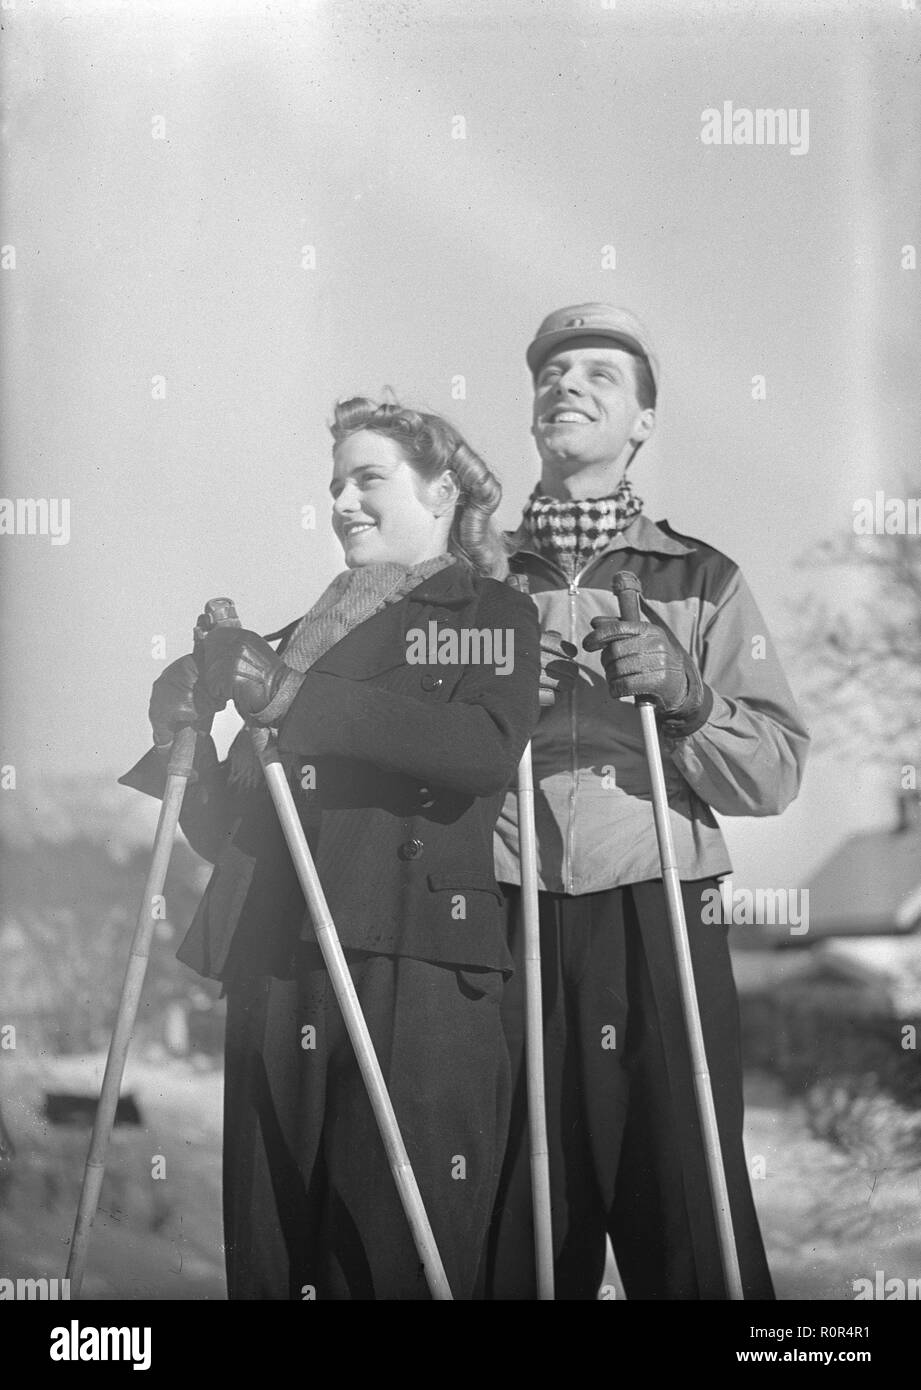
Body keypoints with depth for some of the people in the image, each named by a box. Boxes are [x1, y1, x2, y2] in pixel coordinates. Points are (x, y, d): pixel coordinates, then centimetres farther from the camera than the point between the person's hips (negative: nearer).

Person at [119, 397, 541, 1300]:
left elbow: (487, 751, -16)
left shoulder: (494, 616, 7)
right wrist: (184, 739, 3)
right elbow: (232, 833, 21)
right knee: (271, 1254, 5)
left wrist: (297, 699, -18)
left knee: (405, 1256, -7)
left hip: (420, 982, -5)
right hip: (277, 980, 5)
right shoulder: (309, 636, 22)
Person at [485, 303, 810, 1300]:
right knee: (515, 1231, 4)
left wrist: (687, 697, -12)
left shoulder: (701, 582, 10)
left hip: (658, 925, -1)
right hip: (506, 929, 1)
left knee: (687, 1219, -3)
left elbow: (777, 777, 2)